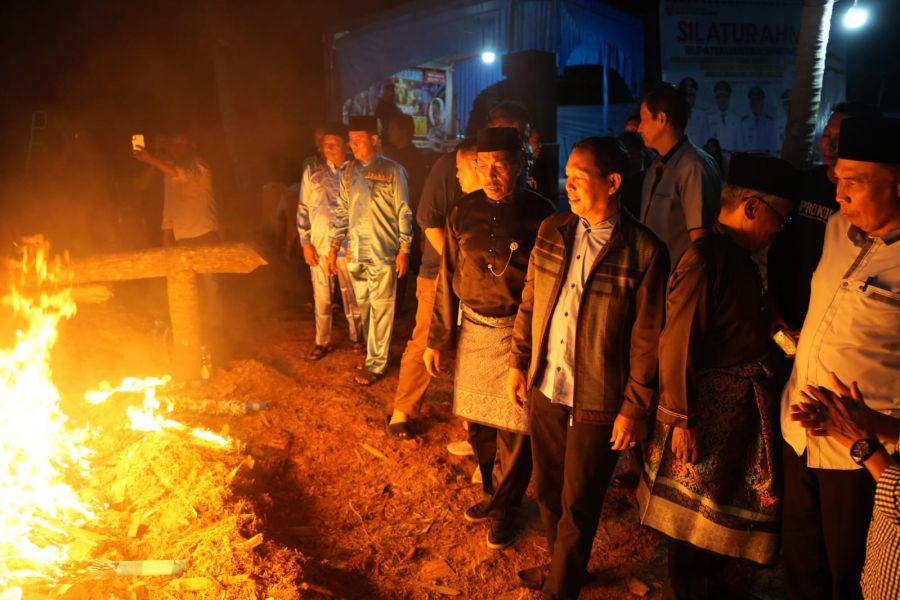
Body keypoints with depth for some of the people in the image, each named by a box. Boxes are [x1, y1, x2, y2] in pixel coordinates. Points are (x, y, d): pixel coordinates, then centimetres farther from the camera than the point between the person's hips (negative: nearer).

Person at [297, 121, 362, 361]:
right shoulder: (312, 171, 1)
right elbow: (303, 209, 4)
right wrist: (305, 243, -1)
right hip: (319, 244, 1)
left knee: (351, 295, 9)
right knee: (321, 296, 10)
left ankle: (356, 337, 27)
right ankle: (322, 341, 25)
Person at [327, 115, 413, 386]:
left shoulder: (392, 171, -5)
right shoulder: (348, 171, 8)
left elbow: (403, 212, -5)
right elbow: (341, 212, 13)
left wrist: (404, 250, -8)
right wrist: (333, 248, 9)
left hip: (383, 252, -5)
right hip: (355, 252, 5)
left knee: (380, 309, 1)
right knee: (362, 307, 13)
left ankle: (375, 363, 11)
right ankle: (374, 350, 31)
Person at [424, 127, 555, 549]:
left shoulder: (539, 214, -10)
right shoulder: (464, 211, 1)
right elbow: (448, 279, 6)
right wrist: (437, 339, 7)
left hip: (519, 335, -4)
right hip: (472, 331, 4)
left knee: (514, 429, 5)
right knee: (476, 420, 16)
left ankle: (503, 507, 26)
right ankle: (490, 490, 40)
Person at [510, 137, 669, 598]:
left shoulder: (644, 251, -15)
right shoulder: (552, 231, 0)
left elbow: (647, 338, -12)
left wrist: (636, 408, -10)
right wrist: (518, 362, 8)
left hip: (597, 401, -5)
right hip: (545, 388, 5)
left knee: (578, 503, 11)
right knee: (548, 490, 21)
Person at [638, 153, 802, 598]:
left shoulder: (739, 256, 7)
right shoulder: (705, 259, -21)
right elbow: (677, 345, -21)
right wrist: (680, 419, -19)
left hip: (742, 406, 9)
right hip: (711, 407, -9)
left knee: (726, 507, 23)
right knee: (696, 511, 10)